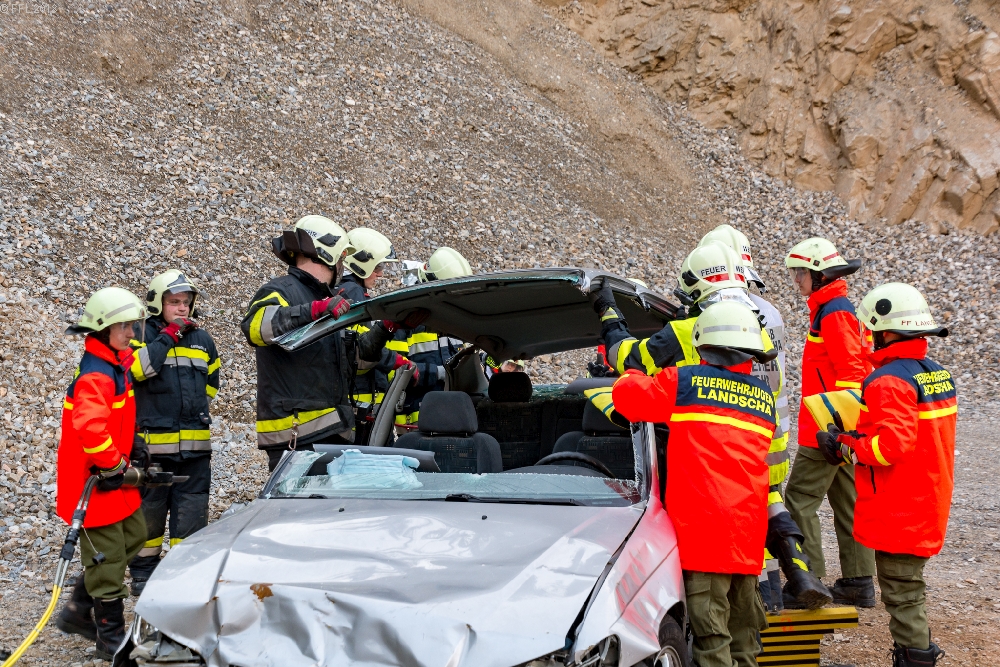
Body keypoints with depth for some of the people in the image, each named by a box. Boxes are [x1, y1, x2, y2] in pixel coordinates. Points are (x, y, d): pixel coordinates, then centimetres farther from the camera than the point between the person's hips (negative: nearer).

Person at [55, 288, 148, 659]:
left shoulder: (115, 366, 9)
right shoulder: (96, 376, -23)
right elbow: (89, 426, -36)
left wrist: (131, 447, 15)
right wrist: (113, 465, -25)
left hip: (114, 477, 10)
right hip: (95, 482, -10)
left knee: (134, 537, 18)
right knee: (108, 558, -1)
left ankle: (78, 611, 29)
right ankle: (111, 639, 12)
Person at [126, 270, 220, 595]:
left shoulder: (202, 339, 14)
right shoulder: (143, 336, 0)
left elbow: (211, 383, 26)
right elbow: (139, 368, -20)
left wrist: (195, 408, 13)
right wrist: (169, 335, -14)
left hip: (196, 443, 4)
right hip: (153, 442, -4)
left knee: (192, 508, 4)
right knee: (149, 508, 6)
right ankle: (143, 571, 19)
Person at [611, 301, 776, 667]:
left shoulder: (686, 381, -2)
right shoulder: (765, 397, 15)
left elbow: (626, 393, 2)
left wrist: (633, 373, 24)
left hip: (703, 522, -6)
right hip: (750, 527, 6)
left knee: (711, 636, -7)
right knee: (743, 635, 14)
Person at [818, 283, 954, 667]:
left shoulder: (889, 381, -20)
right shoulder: (938, 376, 10)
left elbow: (891, 444, -30)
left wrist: (844, 445, -16)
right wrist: (856, 436, 11)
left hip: (897, 513, -9)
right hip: (927, 506, 9)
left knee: (901, 594, -1)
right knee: (910, 589, 20)